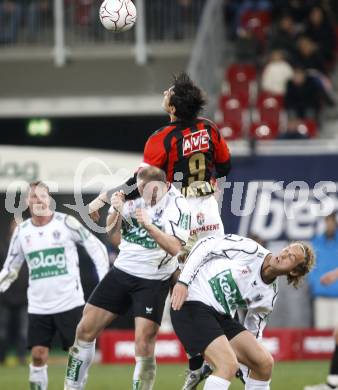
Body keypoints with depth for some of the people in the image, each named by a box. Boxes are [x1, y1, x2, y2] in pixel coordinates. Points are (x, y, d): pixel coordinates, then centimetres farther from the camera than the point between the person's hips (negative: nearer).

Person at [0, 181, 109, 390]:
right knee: (38, 355, -1)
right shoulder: (22, 231, 7)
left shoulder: (66, 223, -4)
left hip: (70, 302, -3)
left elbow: (97, 248, 1)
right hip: (38, 307, 3)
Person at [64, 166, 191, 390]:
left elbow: (175, 248, -24)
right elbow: (115, 239, 7)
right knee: (86, 330, 5)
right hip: (122, 271, 5)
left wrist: (149, 225, -35)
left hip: (153, 281, -5)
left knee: (144, 344, -15)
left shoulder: (177, 205, -15)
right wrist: (116, 211, -10)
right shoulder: (132, 196, -1)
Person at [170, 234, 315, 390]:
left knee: (265, 363, 0)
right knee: (229, 365, -24)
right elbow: (206, 245, -11)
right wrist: (183, 280, -18)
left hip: (221, 317, 7)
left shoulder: (269, 296, 5)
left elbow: (252, 331, 16)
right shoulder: (250, 250, -12)